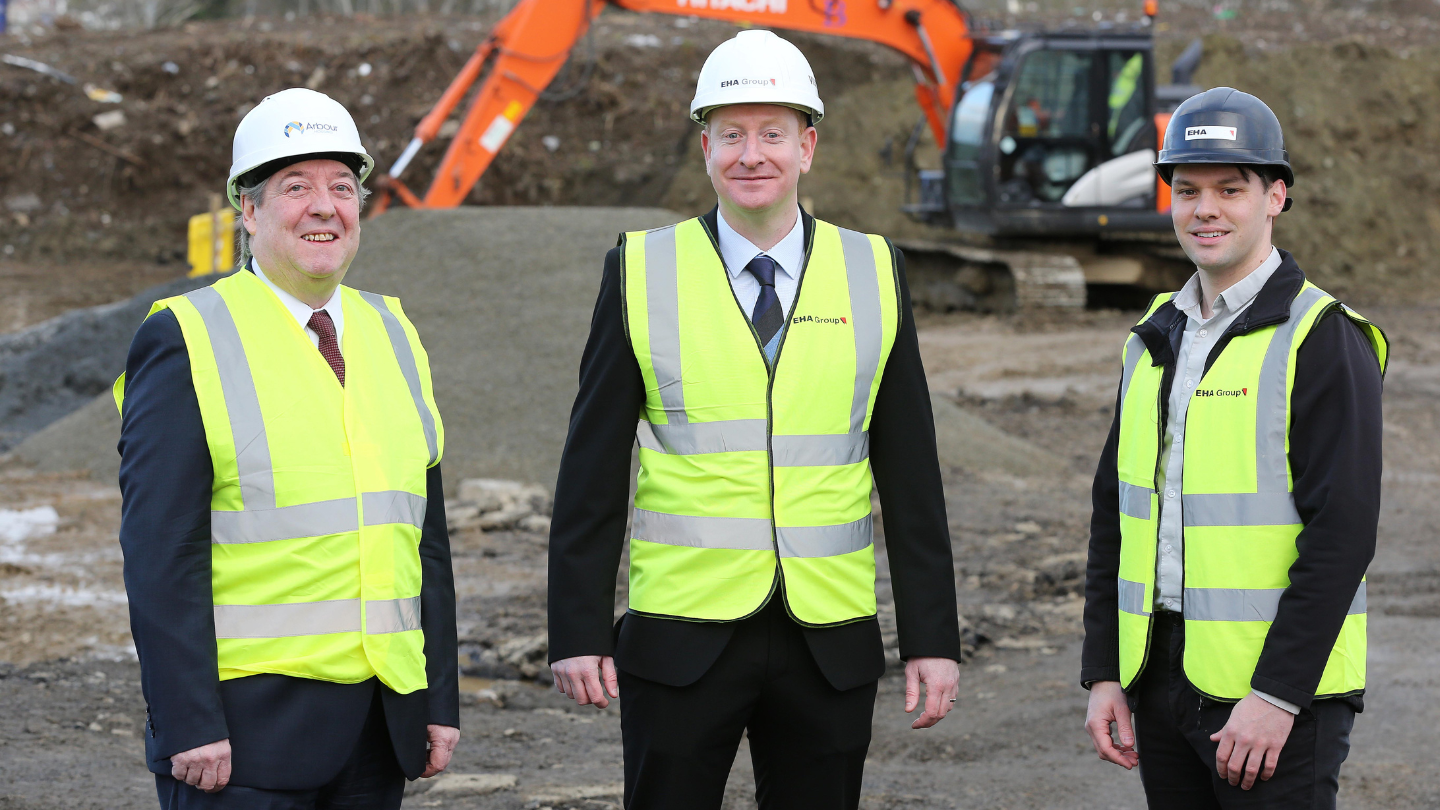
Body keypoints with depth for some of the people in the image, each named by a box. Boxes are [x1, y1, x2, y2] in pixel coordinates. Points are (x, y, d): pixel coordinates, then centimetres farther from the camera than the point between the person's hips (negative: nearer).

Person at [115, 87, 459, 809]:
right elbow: (160, 553, -10)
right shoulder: (184, 341, -5)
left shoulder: (392, 336, 12)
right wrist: (190, 726, -16)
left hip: (377, 723, 5)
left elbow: (424, 534, 14)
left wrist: (440, 701, 9)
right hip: (247, 716, -5)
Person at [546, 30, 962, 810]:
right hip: (682, 640, -1)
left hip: (830, 648, 1)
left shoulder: (874, 273, 4)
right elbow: (592, 468, 1)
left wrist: (932, 638, 1)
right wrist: (578, 630, -4)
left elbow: (910, 475, 5)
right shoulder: (642, 271, 1)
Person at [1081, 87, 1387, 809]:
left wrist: (1277, 696, -19)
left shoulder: (1324, 339, -9)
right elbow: (1114, 514, 14)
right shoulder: (1157, 337, 12)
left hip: (1280, 693, -6)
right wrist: (1103, 673, 7)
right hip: (1159, 681, 6)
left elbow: (1343, 532, -15)